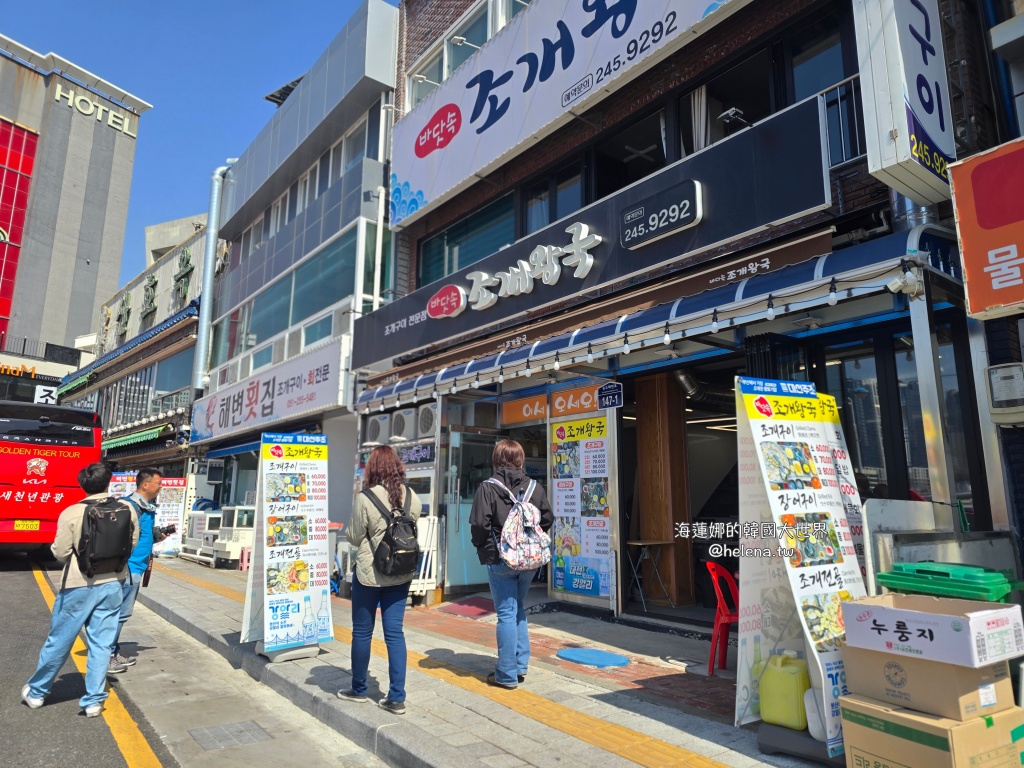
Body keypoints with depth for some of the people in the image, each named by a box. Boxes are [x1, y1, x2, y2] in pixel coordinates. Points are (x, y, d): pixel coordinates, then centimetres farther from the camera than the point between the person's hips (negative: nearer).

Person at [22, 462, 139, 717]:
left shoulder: (71, 513, -14)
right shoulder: (127, 509, -4)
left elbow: (60, 553, -7)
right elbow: (132, 543, 8)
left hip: (79, 585, -2)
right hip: (112, 584, 3)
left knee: (58, 641, 15)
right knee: (101, 644, 9)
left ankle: (36, 692, 34)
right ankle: (94, 701, 15)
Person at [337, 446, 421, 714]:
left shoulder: (365, 499, -18)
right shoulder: (413, 498, -5)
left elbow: (354, 537, -6)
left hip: (369, 574, -4)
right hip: (401, 574, 4)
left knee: (362, 632, 14)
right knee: (395, 632, 9)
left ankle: (358, 690, 30)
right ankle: (397, 697, 13)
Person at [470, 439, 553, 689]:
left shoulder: (488, 488, -10)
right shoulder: (535, 487, 2)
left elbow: (479, 523, -17)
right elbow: (547, 520, 5)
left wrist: (483, 547, 1)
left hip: (500, 559, -4)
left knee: (506, 613, 3)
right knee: (519, 610, 19)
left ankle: (507, 675, 10)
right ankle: (520, 666, 25)